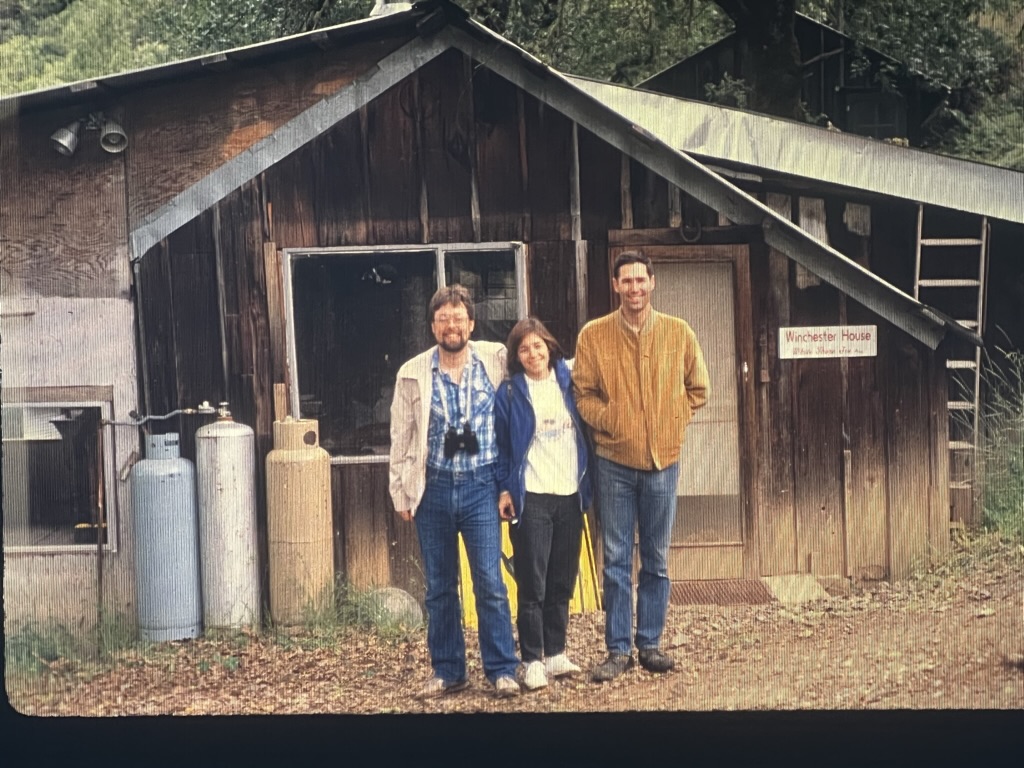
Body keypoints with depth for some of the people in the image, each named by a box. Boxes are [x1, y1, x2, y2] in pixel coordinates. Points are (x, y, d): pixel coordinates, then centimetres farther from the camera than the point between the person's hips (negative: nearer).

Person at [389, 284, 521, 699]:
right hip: (433, 487, 2)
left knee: (490, 582, -3)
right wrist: (401, 493, 5)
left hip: (481, 484, -1)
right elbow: (401, 438, 6)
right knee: (439, 586, 9)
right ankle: (447, 671, 19)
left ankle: (502, 669, 7)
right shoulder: (412, 374, 1)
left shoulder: (496, 361, -1)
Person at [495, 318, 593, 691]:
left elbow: (585, 432, 14)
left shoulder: (567, 382, 8)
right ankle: (532, 661, 5)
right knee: (532, 585, -2)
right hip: (531, 498, -4)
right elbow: (502, 446, 0)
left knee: (562, 583, 9)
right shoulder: (509, 393, -2)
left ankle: (555, 653, 19)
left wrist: (587, 485, 9)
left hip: (570, 495, 4)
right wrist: (505, 489, -6)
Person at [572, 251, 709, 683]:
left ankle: (650, 644, 19)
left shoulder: (679, 333, 2)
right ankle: (618, 650, 10)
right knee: (617, 560, 3)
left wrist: (673, 422, 2)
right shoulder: (593, 335, -3)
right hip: (614, 460, -1)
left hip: (663, 460, 1)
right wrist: (610, 419, -11)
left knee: (656, 560, 8)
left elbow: (697, 389, 12)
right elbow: (583, 393, 2)